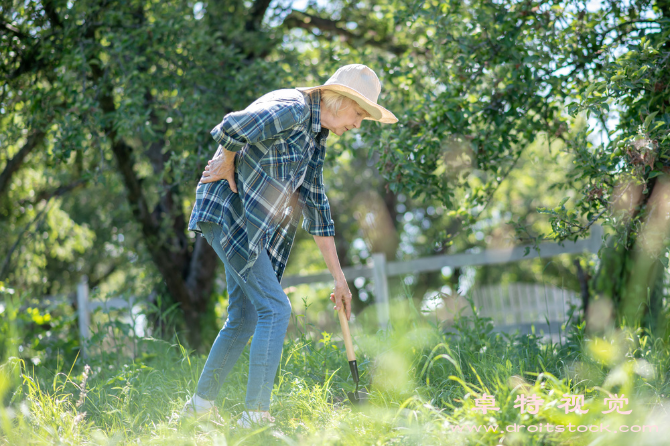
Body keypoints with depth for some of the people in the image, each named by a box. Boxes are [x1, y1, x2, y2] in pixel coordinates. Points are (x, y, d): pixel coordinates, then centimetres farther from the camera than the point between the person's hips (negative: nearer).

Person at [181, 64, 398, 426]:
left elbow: (316, 208, 16)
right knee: (275, 308, -12)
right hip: (226, 211, -10)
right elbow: (231, 127, -31)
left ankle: (201, 402, 25)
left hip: (254, 228, 10)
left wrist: (339, 277, 15)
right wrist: (227, 165, -10)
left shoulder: (315, 137, 14)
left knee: (243, 318, 12)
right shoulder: (292, 109, -16)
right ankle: (255, 414, -10)